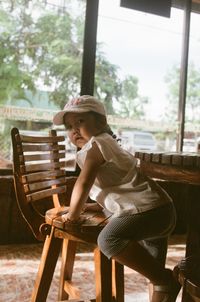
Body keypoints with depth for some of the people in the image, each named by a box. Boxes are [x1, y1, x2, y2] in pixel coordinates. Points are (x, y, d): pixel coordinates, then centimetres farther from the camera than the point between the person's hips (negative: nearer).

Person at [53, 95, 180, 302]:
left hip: (148, 208, -11)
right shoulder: (106, 144, 22)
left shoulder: (95, 144, -8)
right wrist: (98, 204, 27)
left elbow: (83, 184, -15)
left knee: (109, 239, -30)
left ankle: (164, 280, -18)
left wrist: (72, 215, -3)